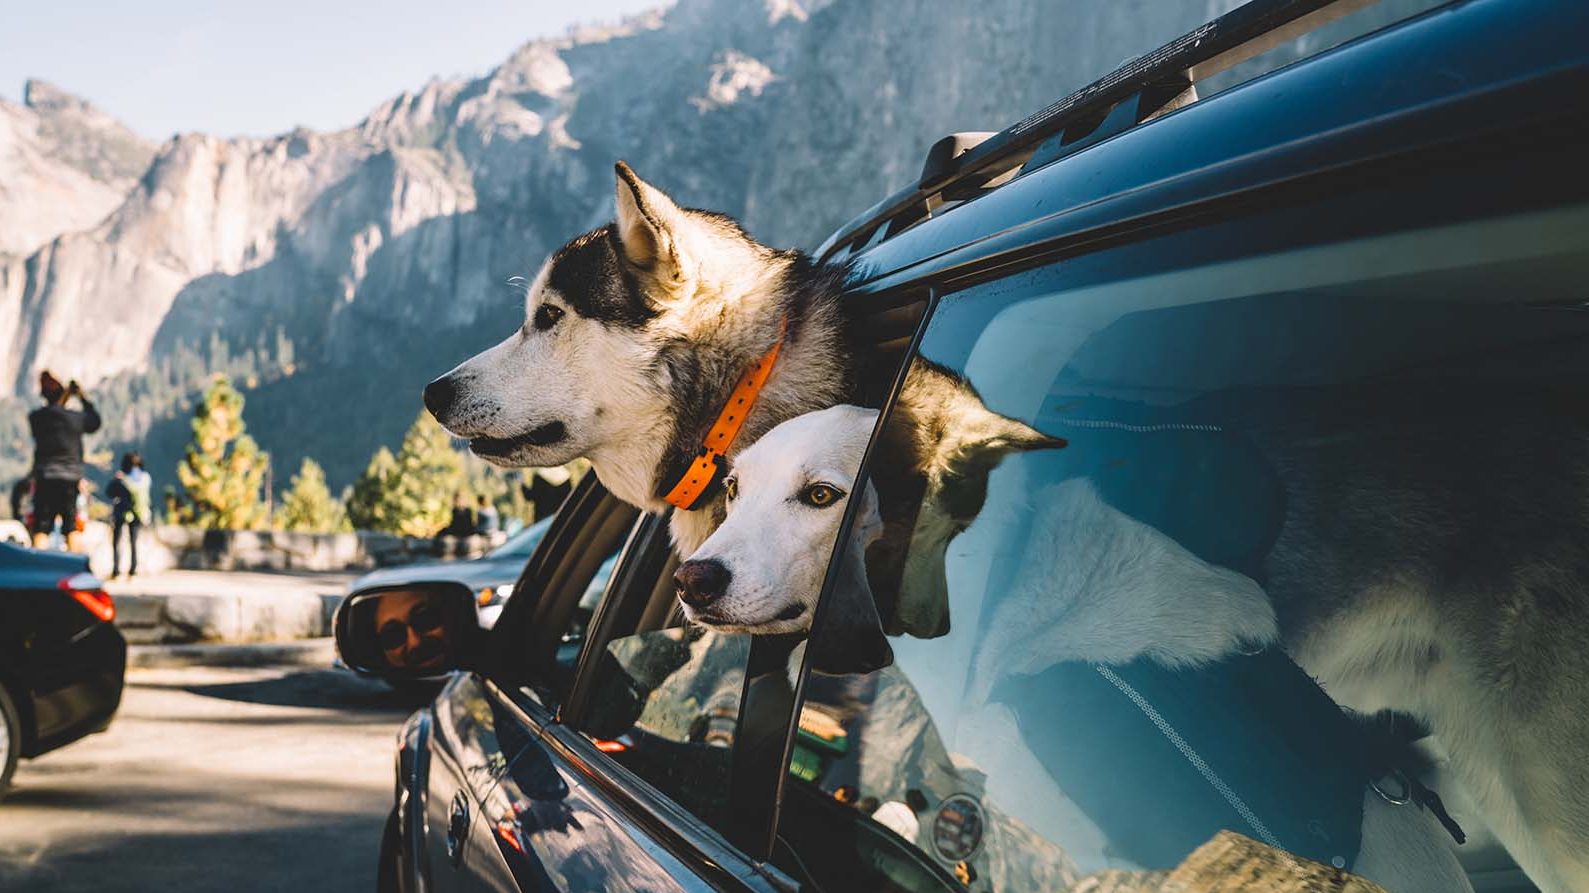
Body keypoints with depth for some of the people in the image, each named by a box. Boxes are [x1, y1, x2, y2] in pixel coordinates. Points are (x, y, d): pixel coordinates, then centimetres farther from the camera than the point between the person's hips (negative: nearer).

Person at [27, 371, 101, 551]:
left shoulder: (35, 418, -3)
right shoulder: (77, 417, -3)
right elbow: (95, 421, 18)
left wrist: (64, 398, 19)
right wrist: (82, 397, 23)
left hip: (44, 479, 0)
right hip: (72, 479, 0)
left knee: (41, 529, -2)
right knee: (72, 527, 8)